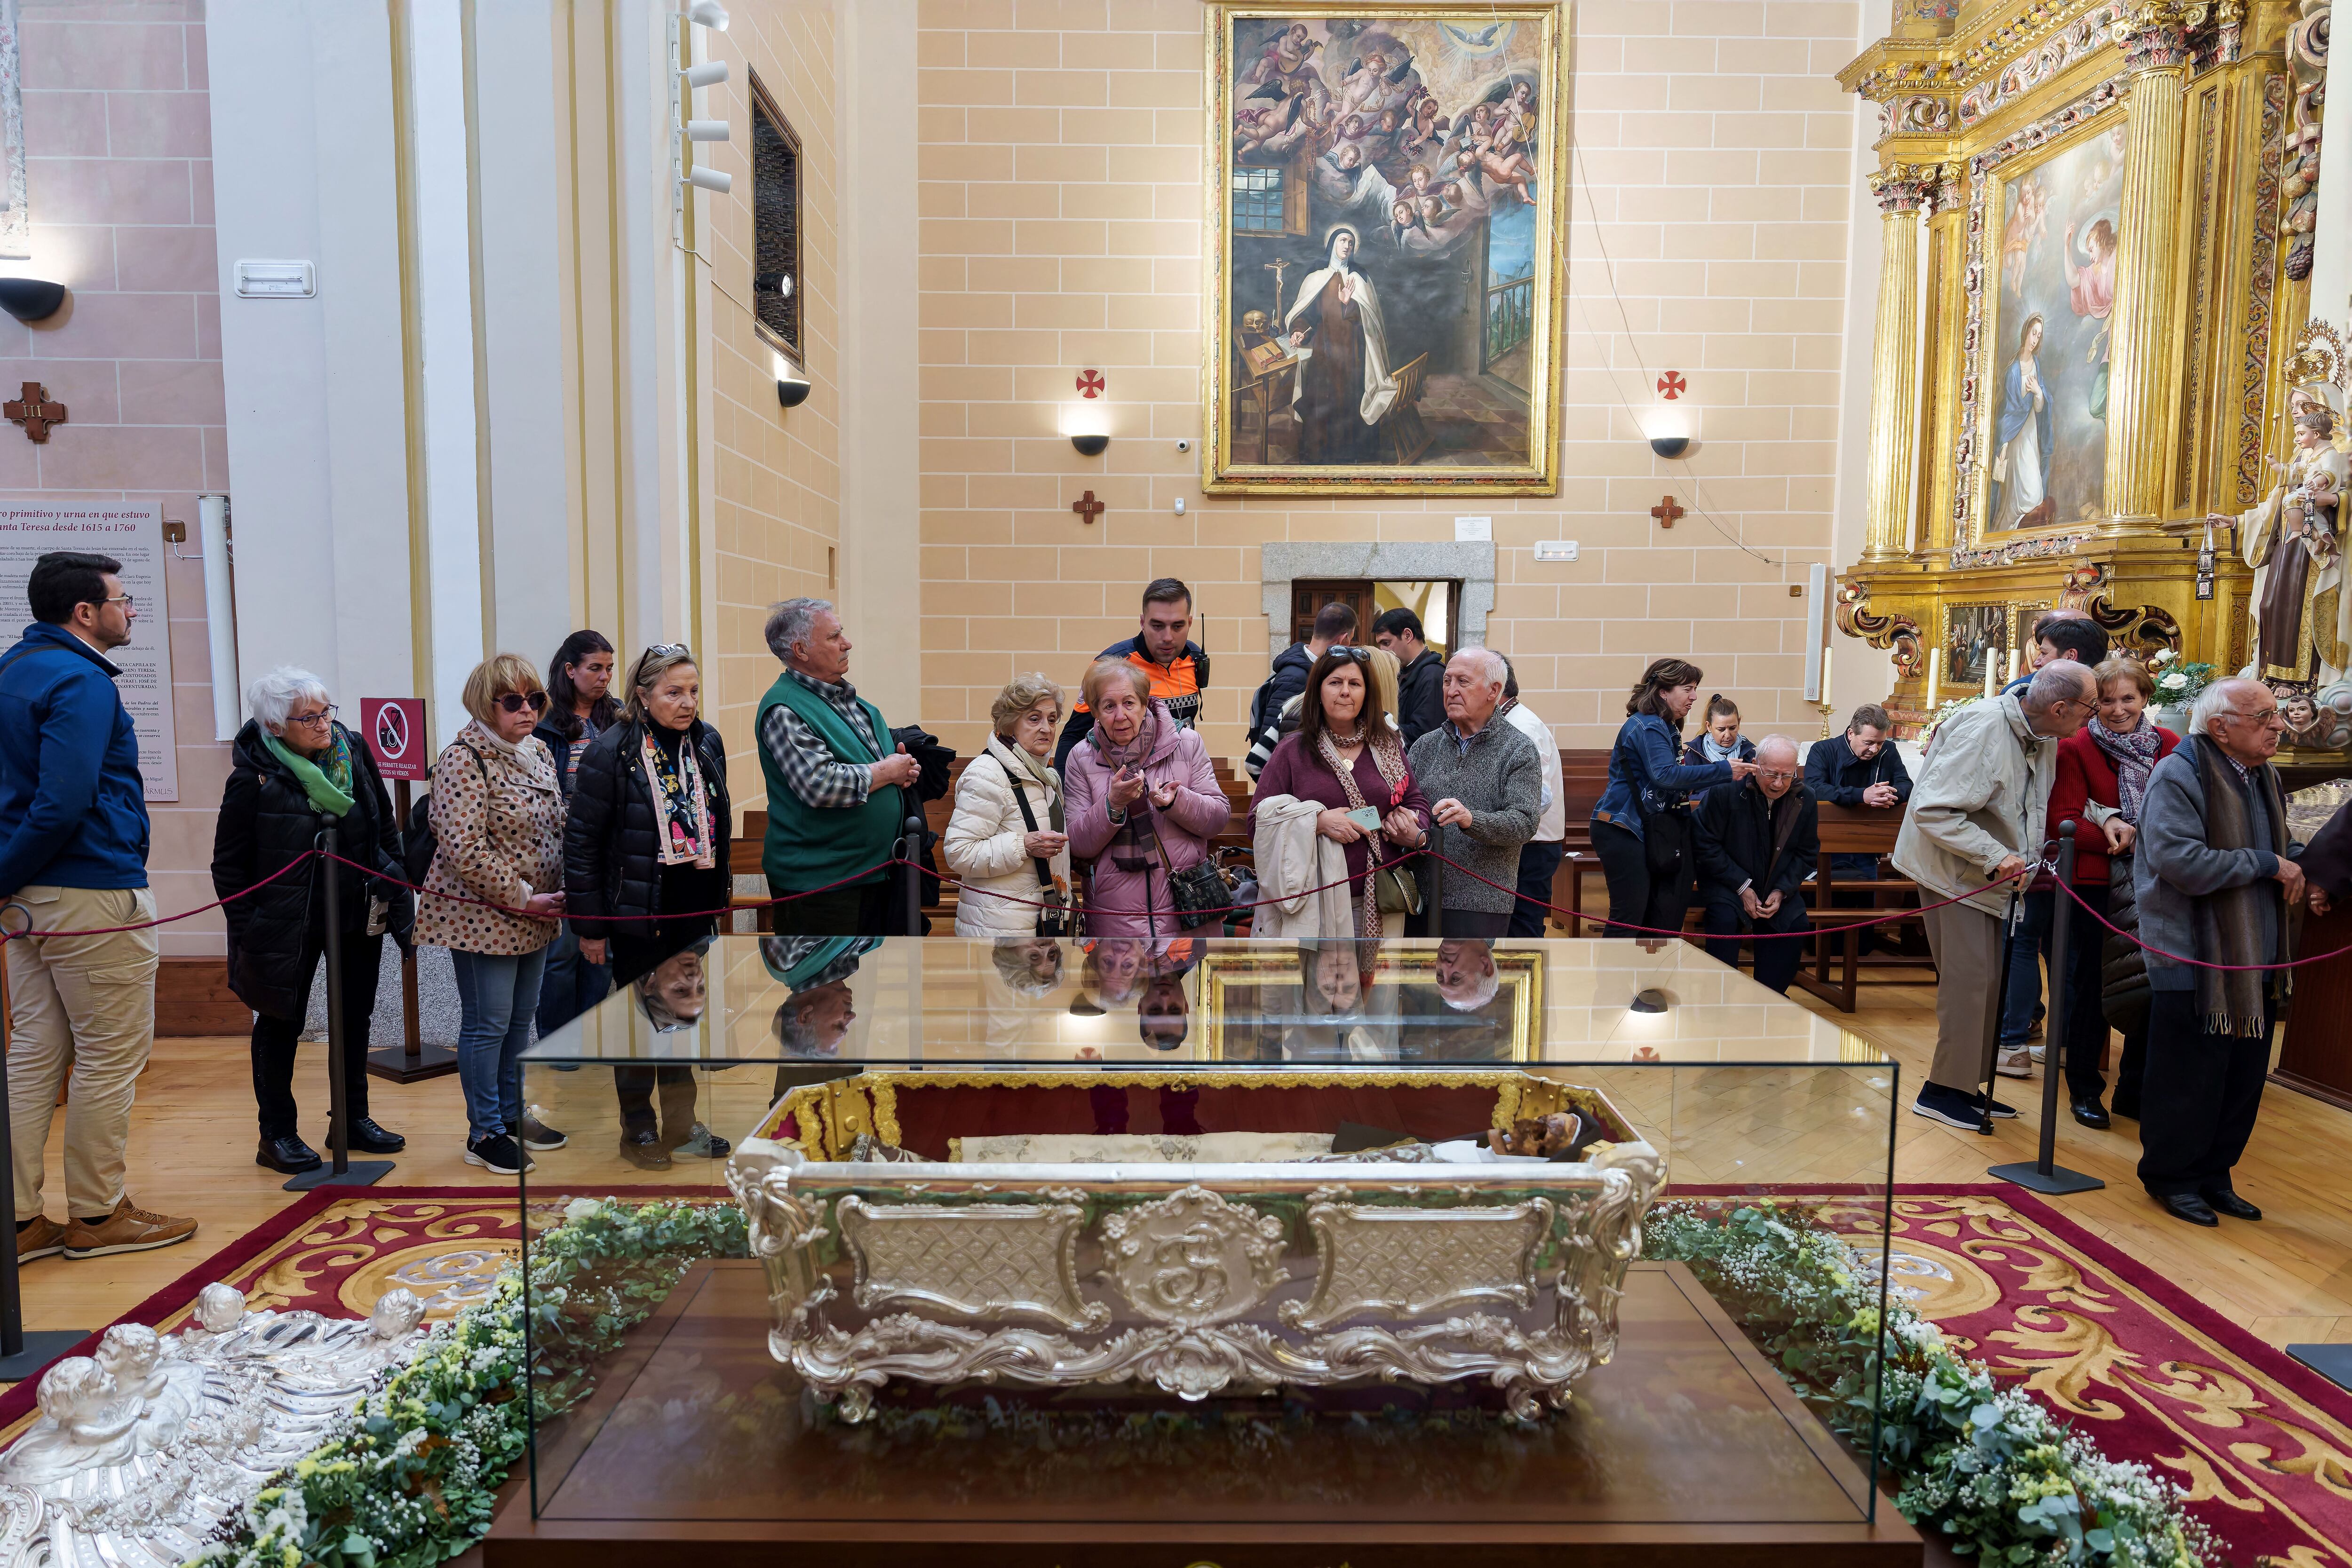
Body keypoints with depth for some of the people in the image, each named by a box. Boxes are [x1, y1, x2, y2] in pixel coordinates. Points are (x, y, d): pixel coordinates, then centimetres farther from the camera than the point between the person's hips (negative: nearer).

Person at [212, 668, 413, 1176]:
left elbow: (386, 828, 9)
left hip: (359, 916, 5)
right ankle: (277, 1135, 21)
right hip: (287, 926, -5)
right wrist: (247, 933, -11)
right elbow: (229, 864, -8)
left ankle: (354, 1119, 29)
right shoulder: (253, 779, -14)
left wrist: (398, 893, 6)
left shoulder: (354, 753, -1)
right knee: (281, 1024, 8)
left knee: (355, 1018, 14)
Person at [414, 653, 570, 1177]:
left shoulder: (539, 752, 9)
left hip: (534, 915, 8)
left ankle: (511, 1114, 30)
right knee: (488, 1024, 1)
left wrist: (557, 893, 4)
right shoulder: (464, 760, -16)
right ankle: (484, 1133, 14)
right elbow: (464, 851, -22)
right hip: (483, 917, -8)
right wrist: (524, 898, -18)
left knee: (521, 1017, 16)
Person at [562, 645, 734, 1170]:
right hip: (639, 910, -5)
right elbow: (582, 842, -13)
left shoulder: (708, 743, 2)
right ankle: (638, 1129, 25)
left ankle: (681, 1122, 31)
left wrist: (720, 890, 13)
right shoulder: (611, 752, -15)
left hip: (696, 909, 5)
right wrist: (591, 927, -12)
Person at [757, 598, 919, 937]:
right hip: (819, 882, -9)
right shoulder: (785, 710, -15)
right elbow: (820, 785, -27)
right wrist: (888, 772, -14)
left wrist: (906, 767, 1)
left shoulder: (848, 695, 13)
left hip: (878, 868, 9)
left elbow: (890, 753, 26)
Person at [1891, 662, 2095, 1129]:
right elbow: (1932, 811, -29)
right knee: (1968, 977, -10)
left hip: (1991, 877, 9)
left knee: (1988, 980, 12)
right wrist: (1995, 856, -29)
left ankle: (1966, 1085, 22)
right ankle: (1943, 1090, 0)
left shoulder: (2045, 740, 3)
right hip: (1954, 871, -9)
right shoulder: (1982, 729, -25)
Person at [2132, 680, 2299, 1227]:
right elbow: (2181, 862, -25)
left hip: (2255, 961, 9)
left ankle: (2213, 1174, 27)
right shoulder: (2178, 776, -14)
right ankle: (2171, 1177, 16)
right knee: (2189, 1076, 1)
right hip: (2195, 960, -8)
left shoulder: (2264, 777, 14)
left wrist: (2291, 868, 7)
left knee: (2244, 1075, 13)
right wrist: (2266, 865, -17)